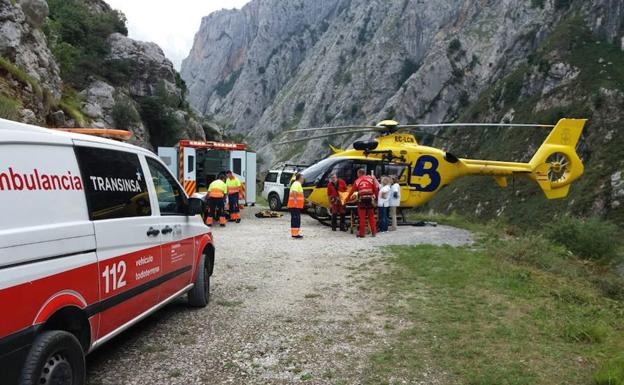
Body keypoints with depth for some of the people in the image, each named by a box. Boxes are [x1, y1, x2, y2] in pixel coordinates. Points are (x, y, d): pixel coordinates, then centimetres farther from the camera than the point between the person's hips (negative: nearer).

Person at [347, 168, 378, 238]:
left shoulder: (357, 181, 3)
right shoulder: (371, 179, 5)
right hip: (370, 199, 2)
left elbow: (352, 191, 6)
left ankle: (362, 233, 4)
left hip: (362, 199, -2)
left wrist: (347, 199, 16)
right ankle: (374, 232, 14)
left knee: (362, 217, 2)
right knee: (371, 216, 11)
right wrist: (376, 197, 13)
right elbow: (375, 189, 2)